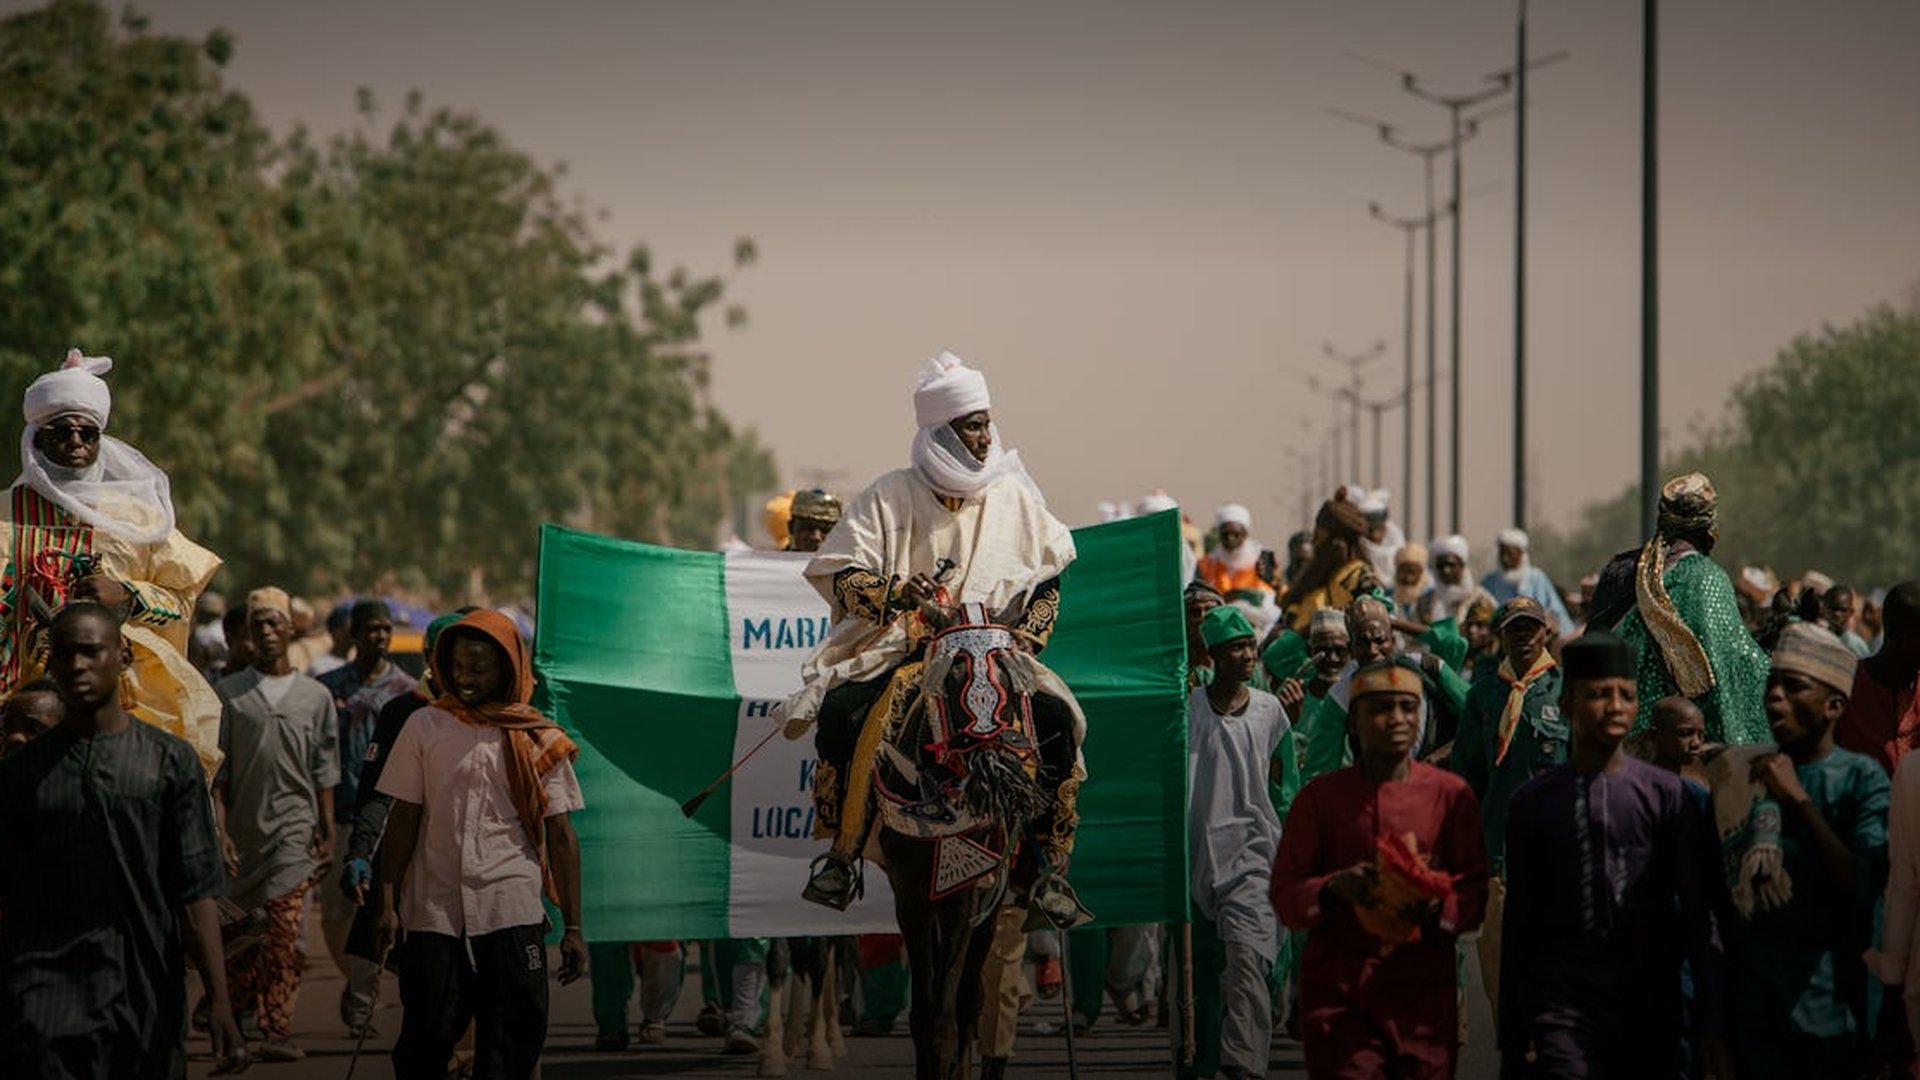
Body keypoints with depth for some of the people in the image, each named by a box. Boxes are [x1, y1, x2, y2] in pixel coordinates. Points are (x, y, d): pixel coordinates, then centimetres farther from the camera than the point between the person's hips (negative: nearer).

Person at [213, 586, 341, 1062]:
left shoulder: (315, 696, 8)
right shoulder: (229, 693, 5)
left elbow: (324, 774, 11)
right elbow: (217, 771, 2)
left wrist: (327, 834, 6)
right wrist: (219, 831, -7)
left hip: (294, 830, -1)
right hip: (242, 830, 1)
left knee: (283, 932, -10)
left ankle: (276, 1030, -12)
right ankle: (232, 1011, 25)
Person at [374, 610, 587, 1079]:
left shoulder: (538, 741, 5)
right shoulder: (426, 727, 6)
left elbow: (561, 837, 5)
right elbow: (403, 819, 7)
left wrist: (572, 927, 1)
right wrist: (388, 903, -2)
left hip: (512, 913, 0)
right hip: (434, 913, 0)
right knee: (425, 1040, -2)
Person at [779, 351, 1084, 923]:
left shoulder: (1014, 496, 8)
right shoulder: (891, 497, 0)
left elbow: (1049, 576, 16)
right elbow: (838, 575, -2)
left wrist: (1028, 636, -1)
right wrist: (894, 595, -21)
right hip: (898, 651, -2)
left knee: (1056, 720, -24)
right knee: (842, 714, -30)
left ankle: (1052, 870, -14)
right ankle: (841, 852, -13)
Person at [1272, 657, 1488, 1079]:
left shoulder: (1451, 794, 6)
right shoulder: (1319, 796, 6)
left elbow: (1475, 893, 4)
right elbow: (1284, 894, 3)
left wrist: (1436, 907, -17)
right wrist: (1334, 888, -16)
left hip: (1422, 993, 1)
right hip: (1336, 992, -1)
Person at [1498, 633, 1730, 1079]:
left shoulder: (1667, 795, 5)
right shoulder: (1532, 802, 8)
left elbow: (1699, 915, 1)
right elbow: (1517, 924, 11)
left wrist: (1711, 1027, -8)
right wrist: (1511, 1042, 10)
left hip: (1650, 1017, 1)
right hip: (1561, 1010, -1)